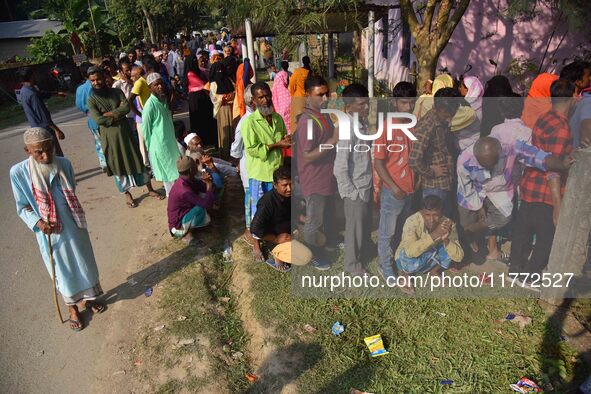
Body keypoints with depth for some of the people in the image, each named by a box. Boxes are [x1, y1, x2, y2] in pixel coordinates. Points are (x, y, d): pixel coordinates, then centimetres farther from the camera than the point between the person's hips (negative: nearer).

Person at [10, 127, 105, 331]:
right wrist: (38, 222, -22)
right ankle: (72, 307, 37)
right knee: (62, 270, 14)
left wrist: (78, 219, 3)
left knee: (83, 263, 18)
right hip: (49, 233, -2)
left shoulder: (64, 164, -10)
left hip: (73, 227, 2)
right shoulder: (19, 172, -16)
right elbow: (22, 207, -6)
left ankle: (87, 298, 43)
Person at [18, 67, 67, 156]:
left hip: (36, 128, 10)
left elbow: (41, 93, 26)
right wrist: (57, 130, -22)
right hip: (45, 129, -10)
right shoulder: (32, 95, -24)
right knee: (58, 155, -2)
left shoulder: (24, 90, 6)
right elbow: (43, 116, -25)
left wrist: (57, 93, 38)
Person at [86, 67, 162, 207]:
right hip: (109, 136, -1)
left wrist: (110, 114, -17)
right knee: (117, 165, 8)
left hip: (125, 131, 1)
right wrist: (119, 113, -12)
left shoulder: (116, 92, 1)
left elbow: (127, 107, -11)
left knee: (136, 159, 9)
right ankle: (127, 194, 23)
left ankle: (150, 189, 22)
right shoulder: (91, 100, -5)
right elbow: (99, 120, -16)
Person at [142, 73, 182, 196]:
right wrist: (150, 147, -7)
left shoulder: (165, 100, 2)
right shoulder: (150, 105, -20)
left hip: (170, 141, 7)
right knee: (167, 171, 6)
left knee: (175, 167, 18)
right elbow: (146, 128, -14)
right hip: (159, 144, -7)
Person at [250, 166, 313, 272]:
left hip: (289, 232, 8)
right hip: (277, 239, -8)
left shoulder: (289, 195, -7)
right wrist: (276, 239, -21)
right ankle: (276, 257, -2)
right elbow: (255, 229, -29)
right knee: (306, 257, -26)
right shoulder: (267, 202, -29)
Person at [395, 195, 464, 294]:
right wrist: (434, 235, -50)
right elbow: (410, 251, -46)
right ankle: (403, 273, -1)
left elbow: (458, 257, -26)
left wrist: (445, 240, -44)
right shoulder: (412, 221, -32)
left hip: (430, 259, 4)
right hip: (406, 258, -3)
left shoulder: (448, 224, -22)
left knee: (449, 247, -22)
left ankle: (434, 270, 8)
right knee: (412, 255, -37)